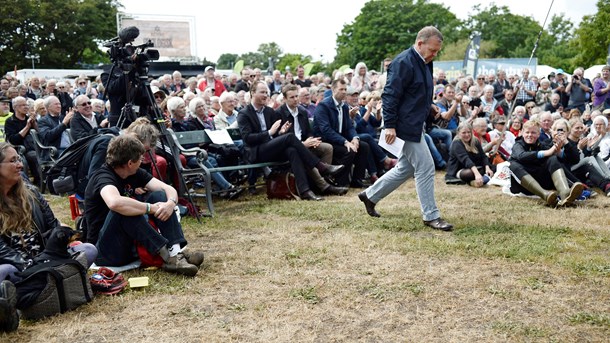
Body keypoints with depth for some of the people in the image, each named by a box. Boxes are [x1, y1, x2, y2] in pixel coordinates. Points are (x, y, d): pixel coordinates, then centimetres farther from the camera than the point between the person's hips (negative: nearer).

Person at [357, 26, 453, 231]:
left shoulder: (424, 63, 13)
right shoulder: (403, 63, -17)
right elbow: (390, 95, -21)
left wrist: (428, 106, 11)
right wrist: (390, 125, -23)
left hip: (416, 124, 11)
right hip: (406, 125, -10)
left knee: (406, 168, 17)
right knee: (425, 168, -6)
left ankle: (370, 195, 29)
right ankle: (431, 216, 4)